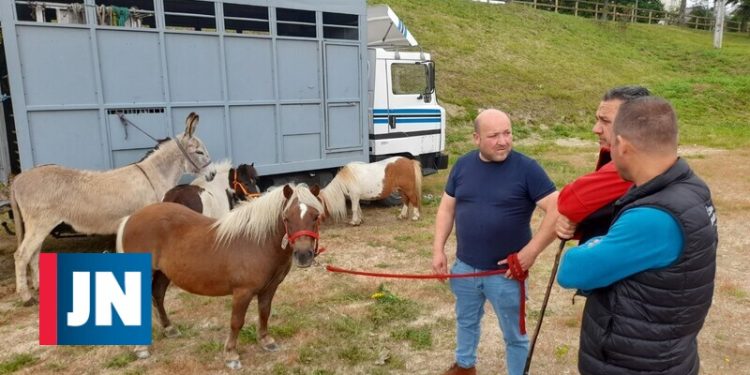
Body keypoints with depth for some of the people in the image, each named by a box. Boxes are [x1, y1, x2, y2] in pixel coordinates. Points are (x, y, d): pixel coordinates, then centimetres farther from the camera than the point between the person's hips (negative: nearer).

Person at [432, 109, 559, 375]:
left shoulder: (526, 168, -14)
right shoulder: (463, 165, -1)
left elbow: (557, 210, -17)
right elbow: (447, 207, 6)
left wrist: (531, 252, -20)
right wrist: (438, 249, 0)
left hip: (506, 272, -4)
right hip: (465, 267, 5)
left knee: (514, 334, 13)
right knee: (466, 321, 26)